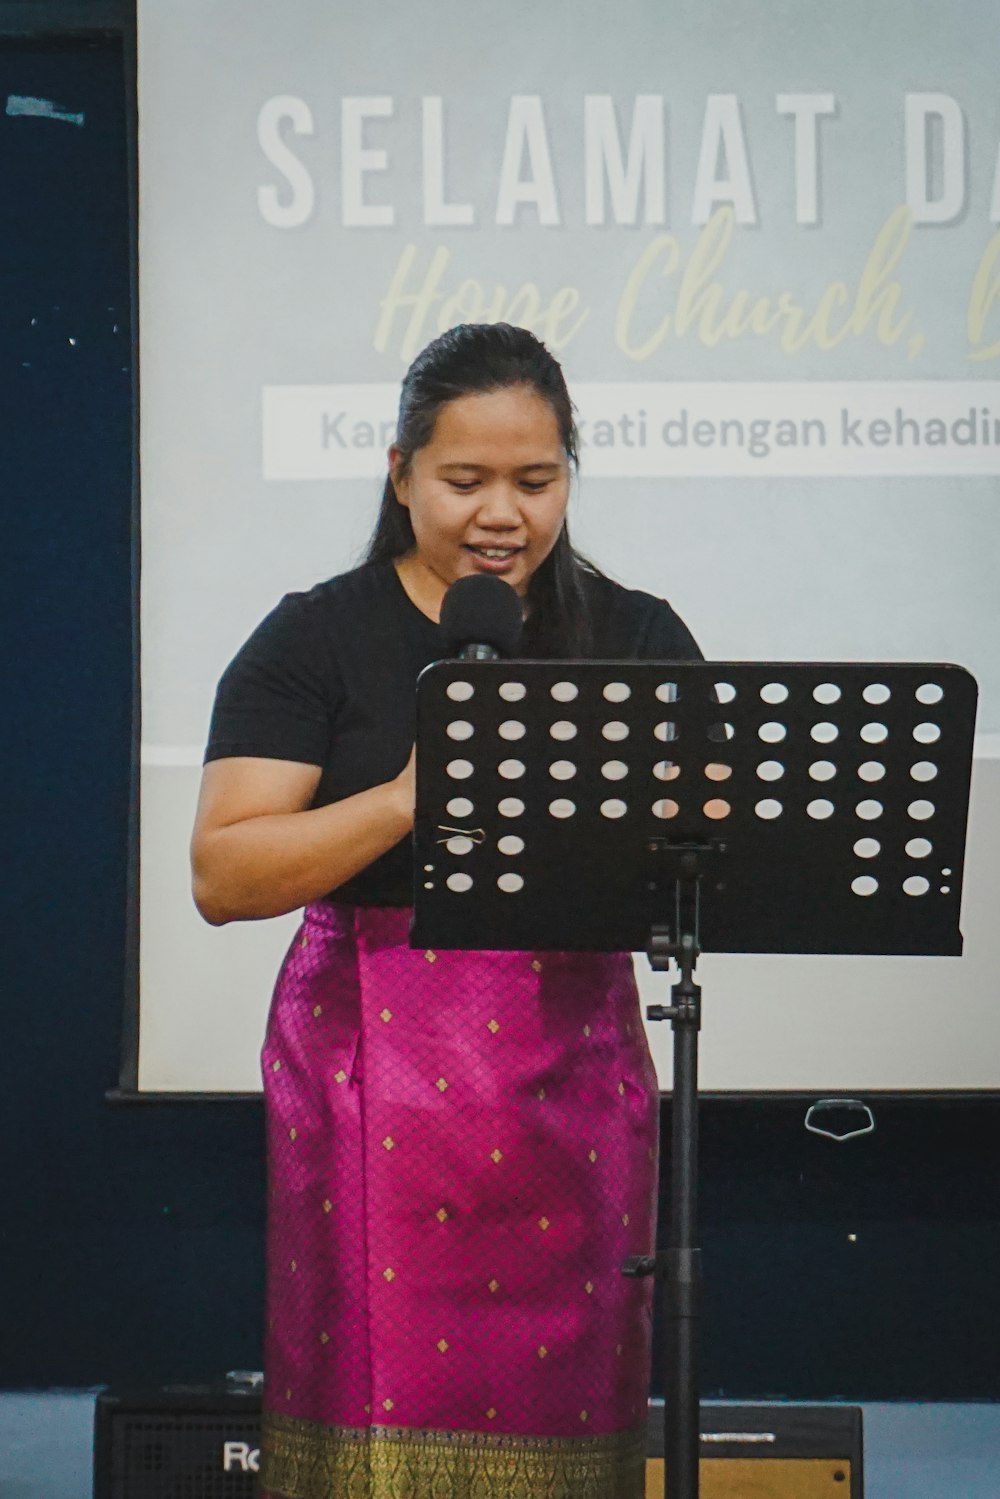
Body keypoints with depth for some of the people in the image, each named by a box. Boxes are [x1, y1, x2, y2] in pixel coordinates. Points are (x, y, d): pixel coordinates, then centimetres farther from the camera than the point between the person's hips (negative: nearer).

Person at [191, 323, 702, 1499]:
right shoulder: (316, 640, 3)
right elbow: (221, 877, -6)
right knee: (383, 1403, -2)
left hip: (573, 1081, 2)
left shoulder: (637, 640, 11)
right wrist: (407, 800, -18)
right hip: (375, 1088, -2)